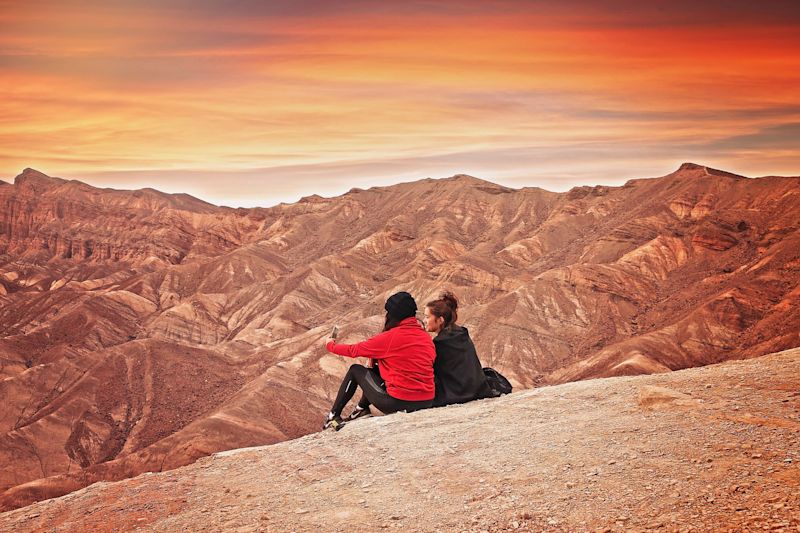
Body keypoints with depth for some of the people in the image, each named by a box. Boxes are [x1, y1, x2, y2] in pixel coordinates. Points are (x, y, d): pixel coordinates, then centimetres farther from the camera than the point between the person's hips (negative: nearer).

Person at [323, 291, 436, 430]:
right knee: (375, 370, 28)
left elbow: (354, 350, 1)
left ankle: (334, 416, 26)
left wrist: (330, 345, 20)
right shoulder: (426, 337, 4)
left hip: (398, 403, -6)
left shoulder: (390, 337, -12)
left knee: (355, 370, 17)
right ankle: (362, 408, 39)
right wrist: (376, 356, 22)